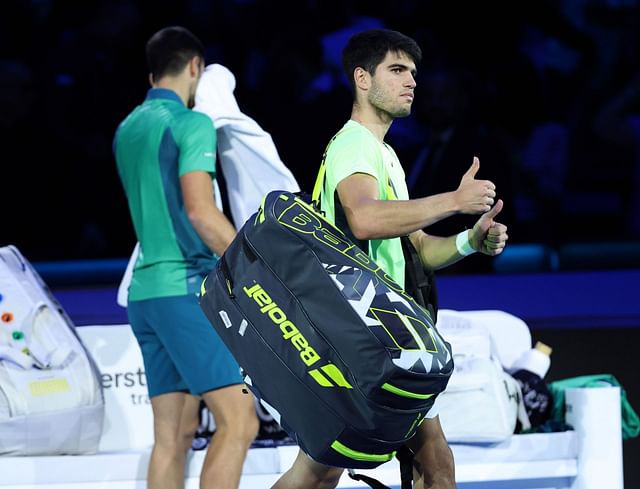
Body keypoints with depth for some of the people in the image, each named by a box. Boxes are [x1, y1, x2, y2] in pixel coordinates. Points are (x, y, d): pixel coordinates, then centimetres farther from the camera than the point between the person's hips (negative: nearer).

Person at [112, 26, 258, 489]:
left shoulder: (128, 129, 17)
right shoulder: (191, 123, -7)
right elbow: (200, 211, -16)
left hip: (146, 290, 8)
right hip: (186, 286, -8)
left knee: (173, 434, 6)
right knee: (239, 420, -12)